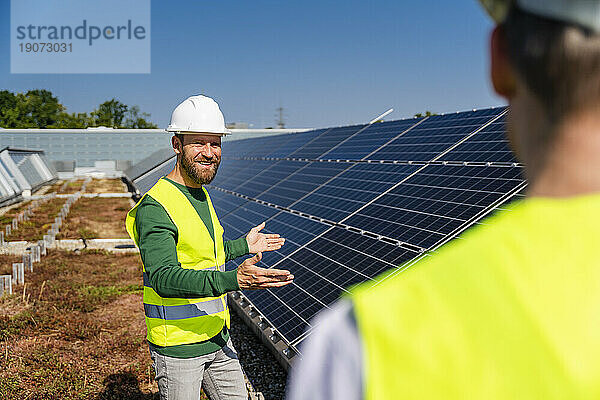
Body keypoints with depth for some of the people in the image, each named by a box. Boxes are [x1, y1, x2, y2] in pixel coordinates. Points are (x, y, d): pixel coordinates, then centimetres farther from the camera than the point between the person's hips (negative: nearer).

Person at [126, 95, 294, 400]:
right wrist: (233, 280, -41)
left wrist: (243, 246, 23)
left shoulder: (202, 195, 9)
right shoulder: (155, 206, -20)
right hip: (177, 346, -8)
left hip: (217, 338, 8)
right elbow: (163, 277, -31)